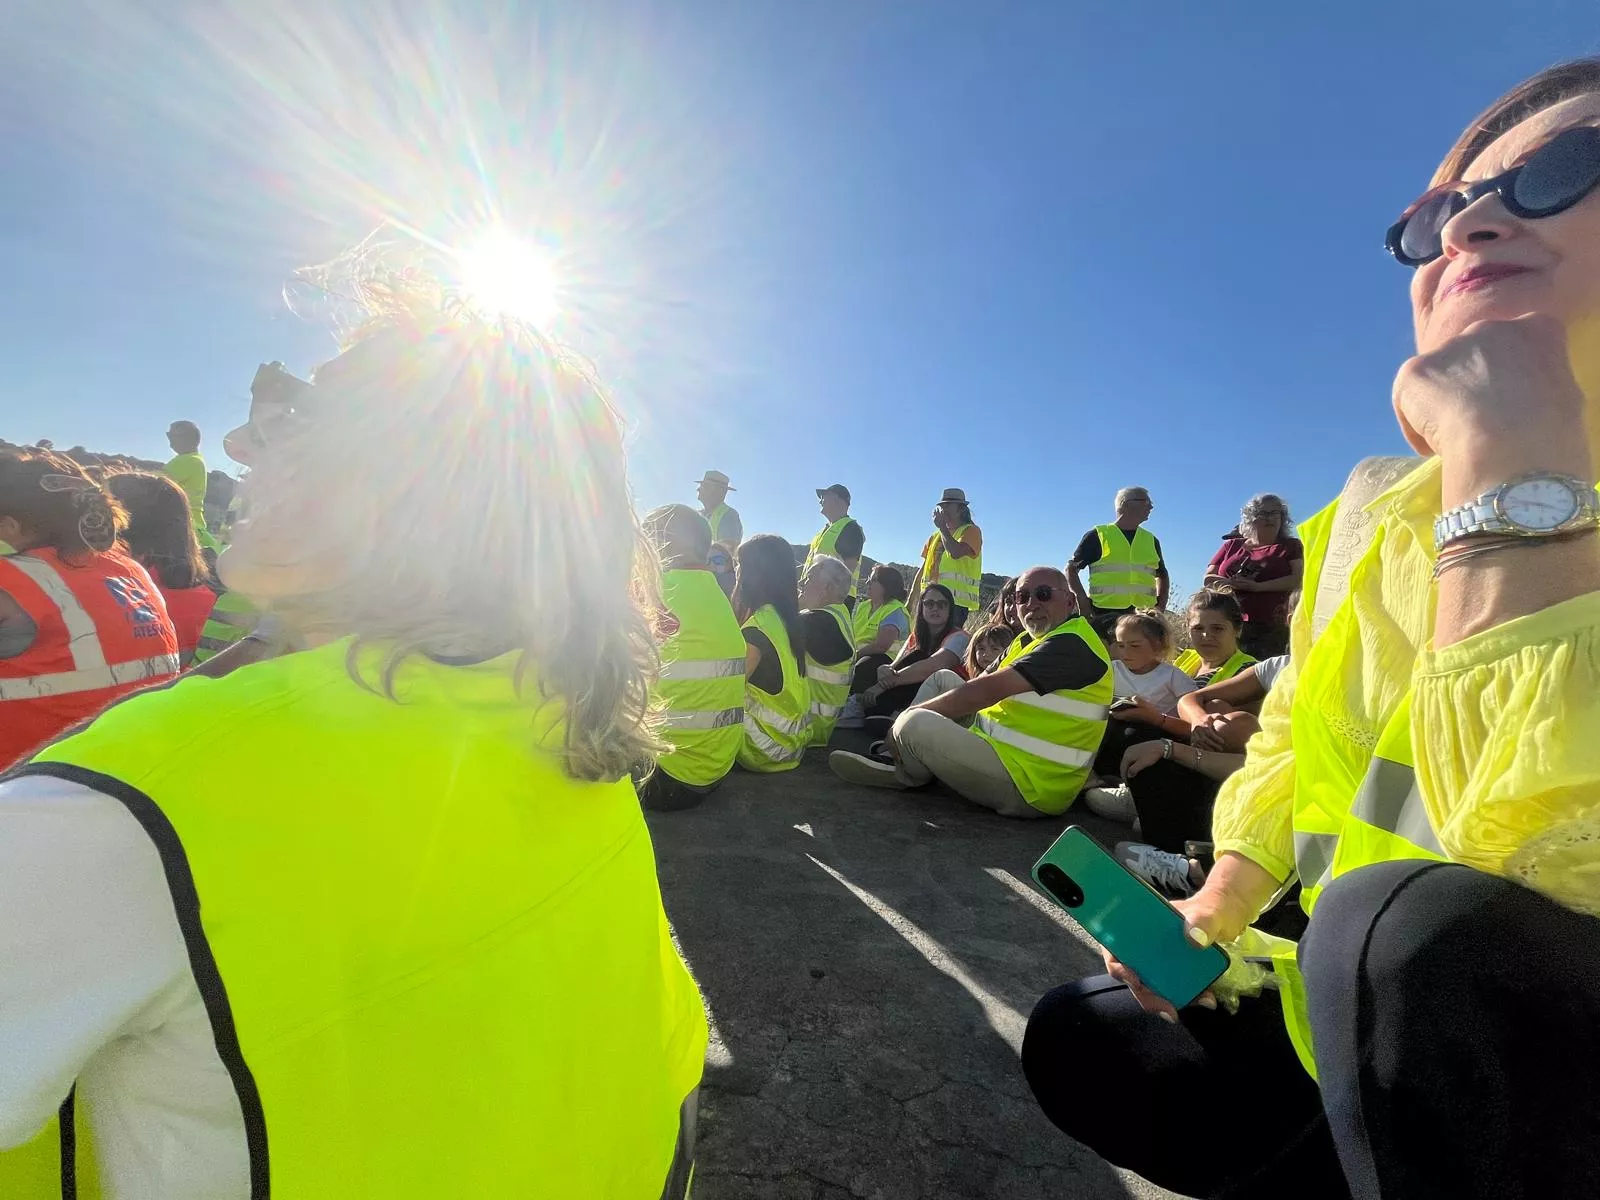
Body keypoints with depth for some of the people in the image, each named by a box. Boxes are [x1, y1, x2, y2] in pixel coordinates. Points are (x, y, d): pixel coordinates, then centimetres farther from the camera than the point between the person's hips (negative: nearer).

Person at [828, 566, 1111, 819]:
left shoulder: (1072, 644, -17)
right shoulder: (1031, 640, 14)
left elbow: (986, 690, -24)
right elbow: (983, 688, 8)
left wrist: (910, 714, -14)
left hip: (1026, 789, -10)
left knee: (916, 725, -26)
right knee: (944, 679, 13)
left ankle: (908, 775, 9)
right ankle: (898, 761, 1)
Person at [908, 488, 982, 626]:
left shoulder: (971, 531, 3)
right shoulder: (936, 536, 23)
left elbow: (956, 552, -18)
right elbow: (923, 569, 21)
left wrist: (942, 527, -5)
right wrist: (911, 600, 14)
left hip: (955, 601, -6)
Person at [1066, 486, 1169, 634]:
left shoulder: (1151, 540, 16)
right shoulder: (1097, 536, 1)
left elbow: (1162, 575, 28)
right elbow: (1071, 569, 3)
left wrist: (1161, 605, 12)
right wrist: (1082, 599, -11)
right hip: (1103, 615, -5)